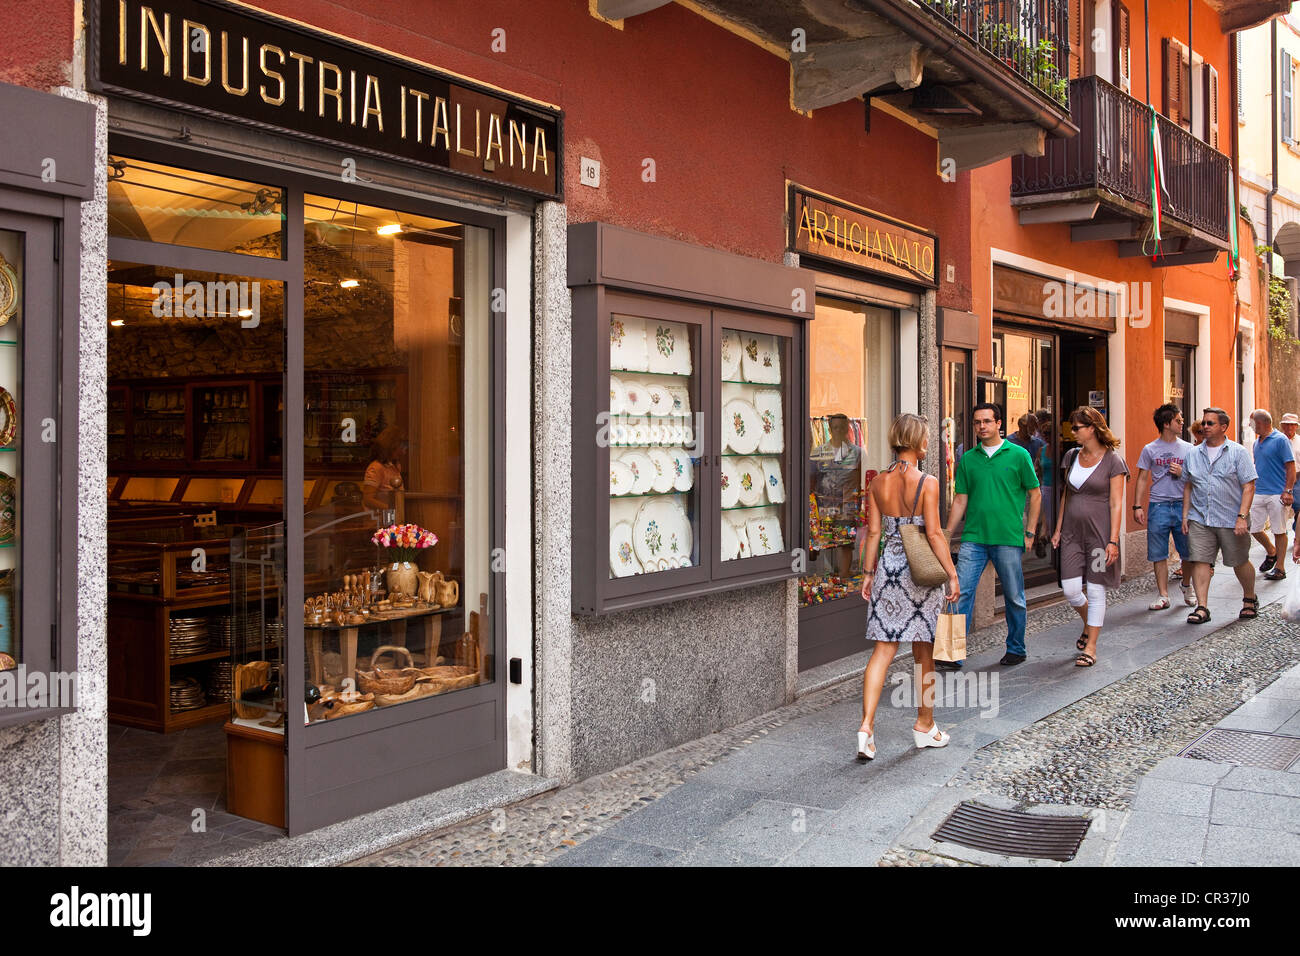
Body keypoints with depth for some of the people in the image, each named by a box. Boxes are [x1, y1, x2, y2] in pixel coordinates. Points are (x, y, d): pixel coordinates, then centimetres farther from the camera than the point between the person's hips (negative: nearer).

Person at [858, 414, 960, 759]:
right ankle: (924, 725, 25)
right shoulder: (927, 482, -11)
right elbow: (934, 533, -13)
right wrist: (952, 574, -6)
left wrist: (869, 572, 13)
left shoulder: (878, 482, 3)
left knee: (883, 649, 5)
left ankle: (867, 725, -7)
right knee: (924, 652, 11)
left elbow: (874, 531, 6)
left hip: (888, 566, 4)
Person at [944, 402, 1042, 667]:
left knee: (1014, 597, 9)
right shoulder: (967, 459, 9)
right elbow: (960, 501, 12)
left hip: (1009, 539, -2)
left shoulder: (1018, 455, 0)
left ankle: (1016, 649, 25)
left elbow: (1035, 494, 5)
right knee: (962, 592, -7)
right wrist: (946, 535, 7)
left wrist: (1030, 533, 1)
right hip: (974, 538, 2)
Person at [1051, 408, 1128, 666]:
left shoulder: (1112, 461, -6)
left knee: (1096, 590, 0)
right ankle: (1089, 625, 29)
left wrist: (1113, 541, -15)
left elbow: (1116, 505, -9)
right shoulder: (1072, 457, 10)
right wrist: (1058, 529, 12)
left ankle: (1091, 647, 9)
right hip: (1072, 533, 5)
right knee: (1071, 589, -1)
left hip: (1099, 533, -5)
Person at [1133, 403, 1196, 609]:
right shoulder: (1150, 450, 4)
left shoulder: (1188, 449, 8)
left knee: (1188, 552, 5)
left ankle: (1187, 586, 29)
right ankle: (1163, 595, 8)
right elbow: (1142, 479, 5)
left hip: (1182, 505, 1)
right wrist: (1138, 506, -3)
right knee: (1159, 554, 1)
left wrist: (1182, 473, -9)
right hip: (1158, 505, -1)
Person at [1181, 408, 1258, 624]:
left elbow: (1249, 486, -6)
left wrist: (1242, 516, -15)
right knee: (1199, 561, -6)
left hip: (1231, 520, -3)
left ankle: (1250, 600, 32)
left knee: (1239, 562, 8)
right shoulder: (1194, 454, 10)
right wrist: (1185, 515, 9)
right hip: (1199, 519, 3)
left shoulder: (1238, 452, -2)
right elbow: (1188, 486, 16)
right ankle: (1201, 608, -3)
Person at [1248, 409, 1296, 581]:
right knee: (1254, 528, 6)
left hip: (1277, 494, -7)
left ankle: (1280, 568, 10)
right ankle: (1271, 553, 31)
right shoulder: (1257, 442, 13)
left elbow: (1291, 467, -11)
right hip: (1258, 494, 7)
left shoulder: (1280, 440, -9)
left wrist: (1287, 491, -17)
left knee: (1279, 531, 1)